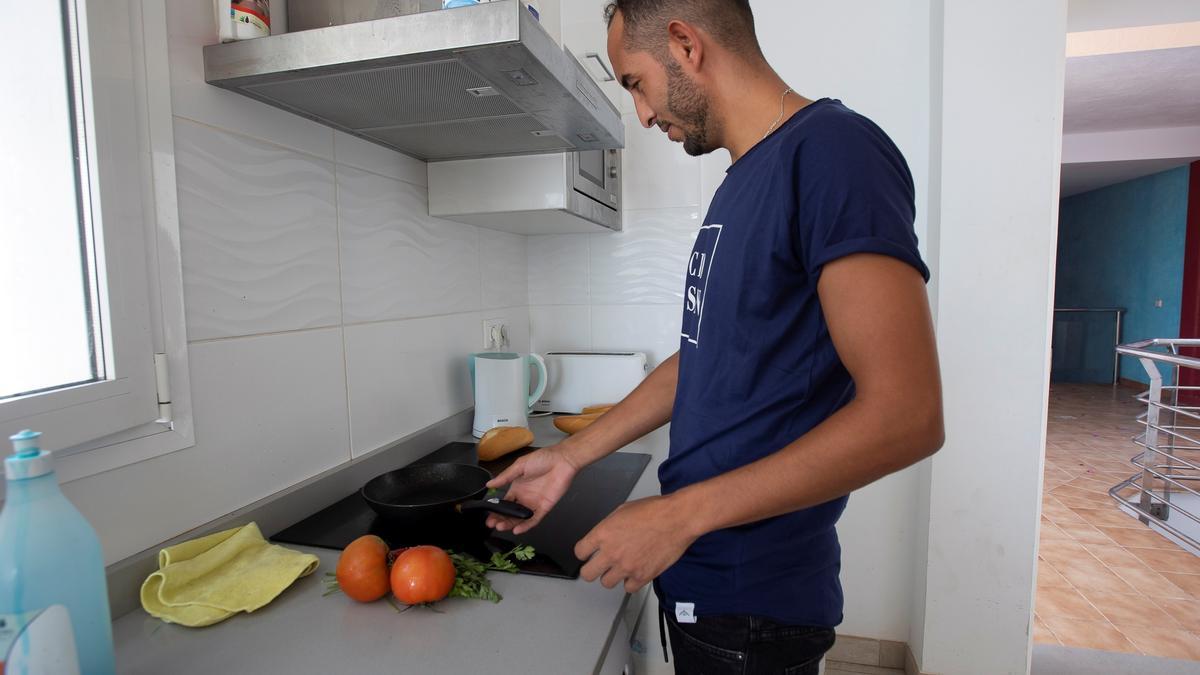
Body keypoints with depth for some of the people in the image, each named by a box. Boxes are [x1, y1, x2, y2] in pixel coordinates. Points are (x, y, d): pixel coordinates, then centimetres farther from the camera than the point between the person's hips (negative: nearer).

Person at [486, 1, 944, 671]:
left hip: (754, 598, -7)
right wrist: (570, 455, 10)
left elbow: (906, 416, -24)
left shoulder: (832, 149, -18)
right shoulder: (743, 181, 8)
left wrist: (680, 514, -21)